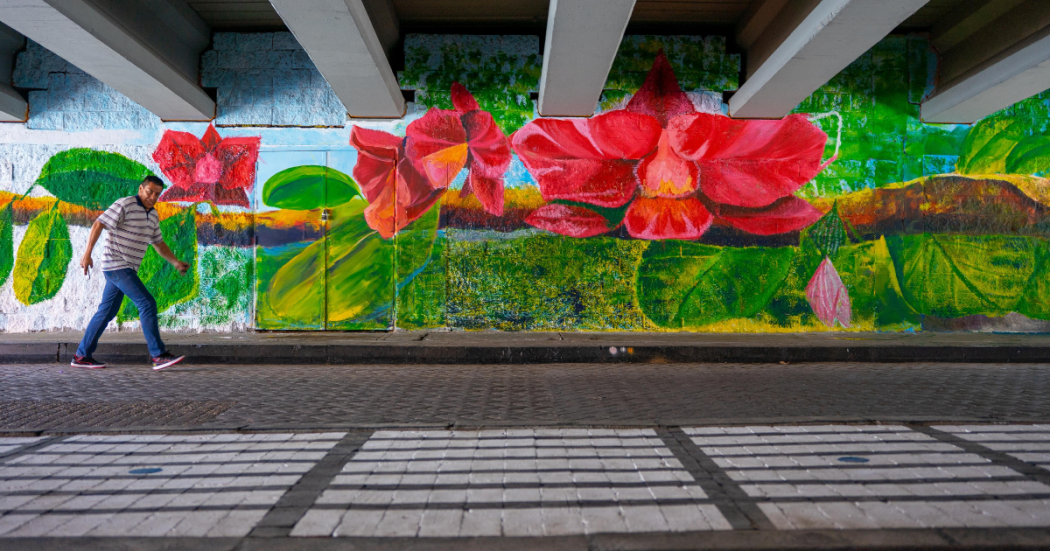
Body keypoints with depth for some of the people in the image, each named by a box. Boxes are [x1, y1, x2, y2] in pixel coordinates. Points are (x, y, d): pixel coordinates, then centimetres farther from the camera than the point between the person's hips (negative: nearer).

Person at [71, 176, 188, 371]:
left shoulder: (153, 216, 14)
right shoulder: (125, 205, -10)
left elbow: (159, 244, 19)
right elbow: (98, 224, -15)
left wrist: (176, 262, 8)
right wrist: (87, 253, -21)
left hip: (126, 269, 9)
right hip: (116, 265, -9)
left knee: (107, 312, 14)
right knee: (147, 304, -16)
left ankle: (81, 356, 25)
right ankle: (158, 356, -16)